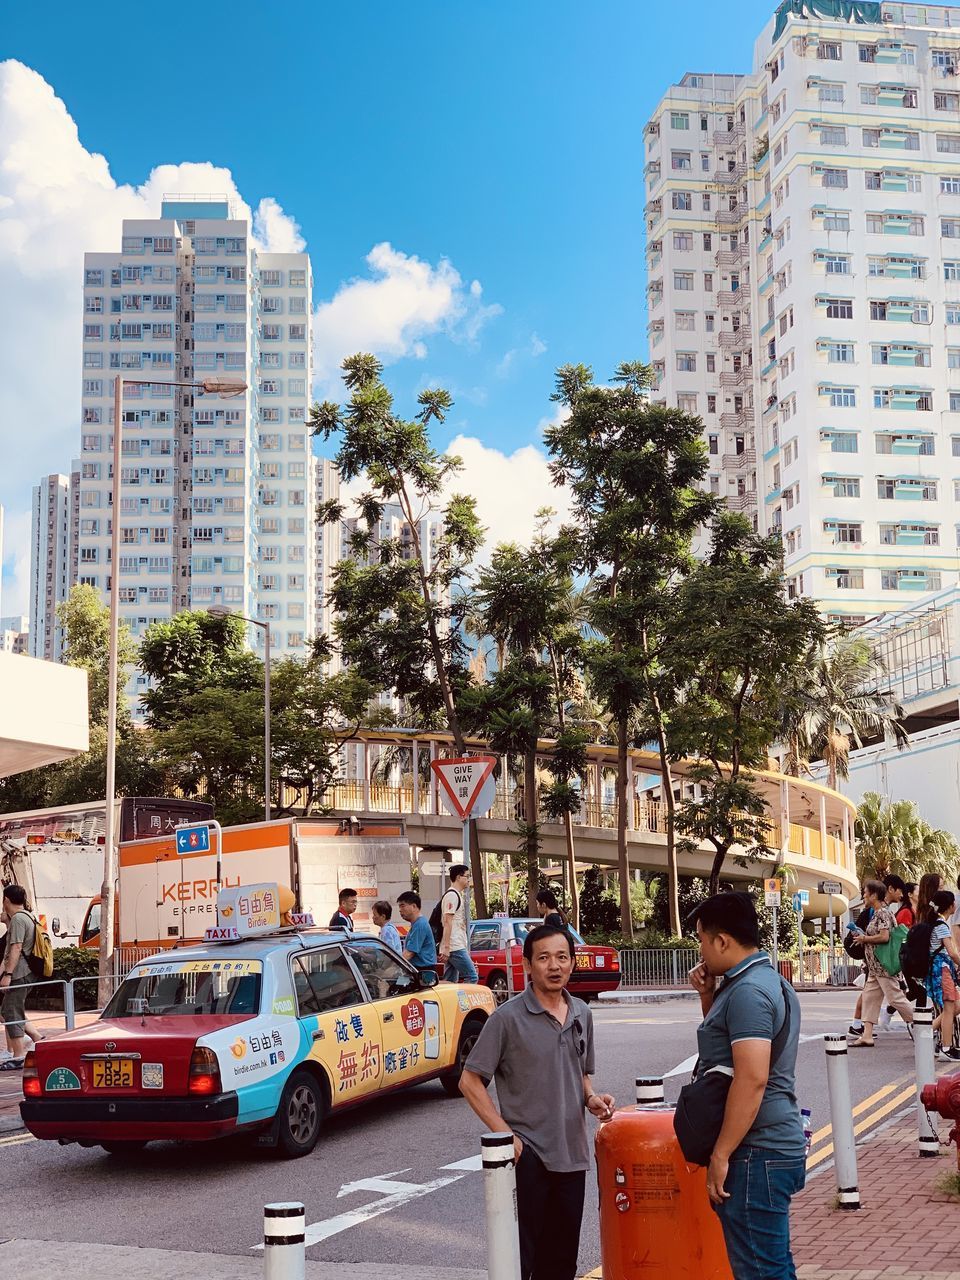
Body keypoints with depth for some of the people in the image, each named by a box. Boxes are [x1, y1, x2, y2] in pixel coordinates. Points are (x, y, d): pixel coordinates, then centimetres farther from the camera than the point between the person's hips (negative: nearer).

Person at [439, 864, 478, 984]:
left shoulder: (457, 895, 22)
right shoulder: (452, 895, -10)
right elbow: (447, 922, -17)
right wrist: (446, 948, -22)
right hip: (455, 947, -10)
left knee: (451, 982, 8)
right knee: (471, 977, -11)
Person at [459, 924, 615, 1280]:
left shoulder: (582, 1014, 8)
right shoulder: (508, 1018, -10)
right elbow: (470, 1082, -8)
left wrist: (591, 1098, 0)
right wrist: (505, 1134, -14)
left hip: (571, 1153, 6)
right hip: (526, 1154, -5)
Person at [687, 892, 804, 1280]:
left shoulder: (747, 992, -18)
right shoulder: (769, 980, 15)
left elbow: (752, 1078, -26)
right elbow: (725, 1043, 28)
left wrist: (720, 1154, -22)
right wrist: (708, 996, 12)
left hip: (756, 1152, -11)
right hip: (776, 1145, 11)